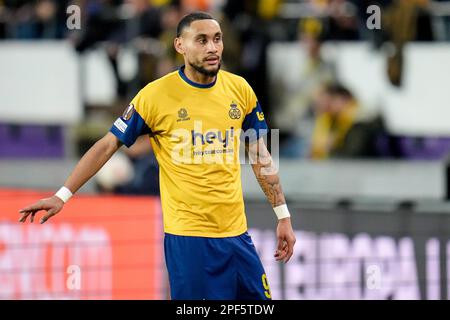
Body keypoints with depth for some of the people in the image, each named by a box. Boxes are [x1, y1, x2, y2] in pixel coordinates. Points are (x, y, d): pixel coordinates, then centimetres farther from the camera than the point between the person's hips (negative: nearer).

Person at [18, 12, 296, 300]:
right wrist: (62, 195, -5)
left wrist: (283, 216, 12)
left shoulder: (240, 89, 4)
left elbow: (261, 154, 13)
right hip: (187, 235, -4)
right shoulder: (156, 95, -7)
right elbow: (108, 146, -1)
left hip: (236, 233, 4)